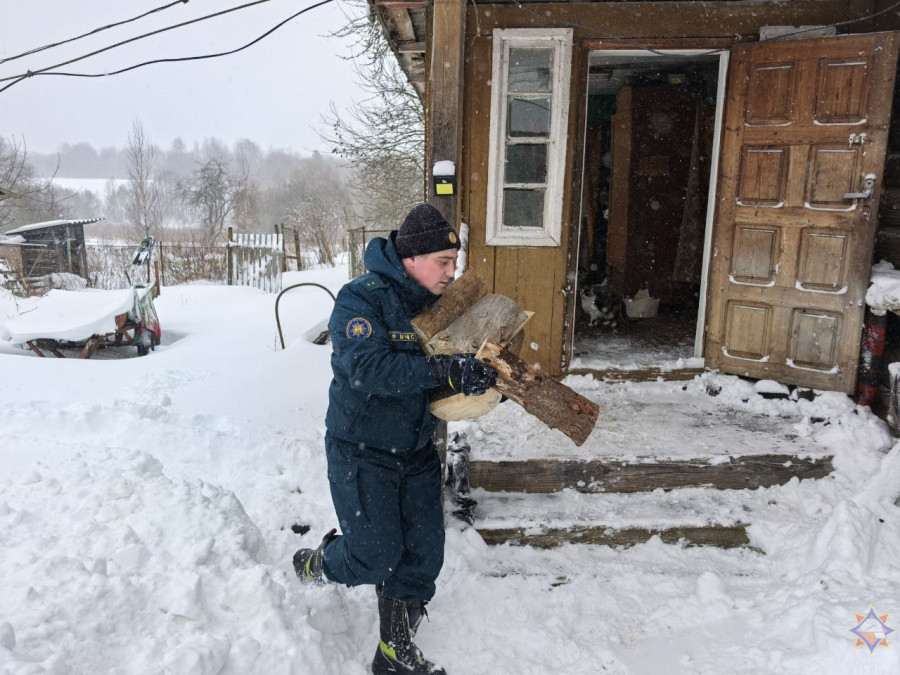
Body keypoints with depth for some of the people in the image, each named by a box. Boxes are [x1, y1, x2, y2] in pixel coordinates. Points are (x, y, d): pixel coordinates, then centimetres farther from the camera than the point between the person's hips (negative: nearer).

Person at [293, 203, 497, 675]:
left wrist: (483, 369, -16)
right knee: (377, 557, -2)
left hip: (417, 453, 6)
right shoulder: (361, 298, -19)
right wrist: (444, 372, -40)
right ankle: (314, 564, 34)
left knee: (424, 553, 8)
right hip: (362, 452, -6)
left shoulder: (439, 303, 1)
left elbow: (453, 357, 7)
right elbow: (368, 367, -33)